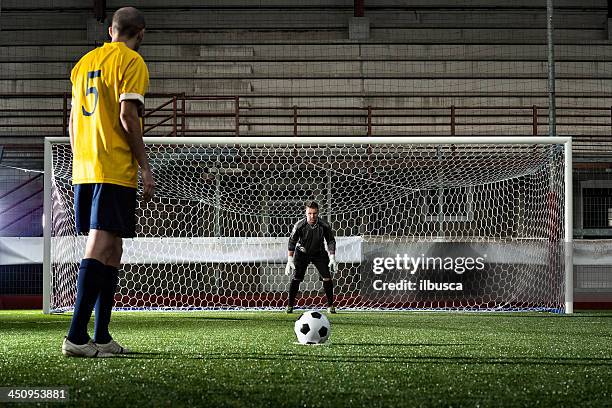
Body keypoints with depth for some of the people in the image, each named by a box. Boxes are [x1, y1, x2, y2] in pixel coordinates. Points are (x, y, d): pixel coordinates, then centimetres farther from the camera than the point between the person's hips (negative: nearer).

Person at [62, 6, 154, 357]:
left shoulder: (84, 62, 18)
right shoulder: (132, 62, -4)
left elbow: (73, 121, 19)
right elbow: (127, 116, -13)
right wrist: (146, 167, -10)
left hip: (84, 171, 8)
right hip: (116, 170, -8)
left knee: (111, 250, 13)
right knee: (101, 248, -12)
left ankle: (102, 338, 12)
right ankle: (77, 337, -19)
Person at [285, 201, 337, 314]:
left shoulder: (324, 225, -20)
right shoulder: (299, 225, -23)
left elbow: (331, 241, -9)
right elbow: (292, 242, -17)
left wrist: (332, 258, -17)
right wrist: (290, 260, -22)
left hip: (319, 253, 1)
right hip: (302, 253, -1)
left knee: (327, 278, -8)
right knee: (296, 278, -10)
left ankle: (330, 305, 4)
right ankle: (290, 305, 0)